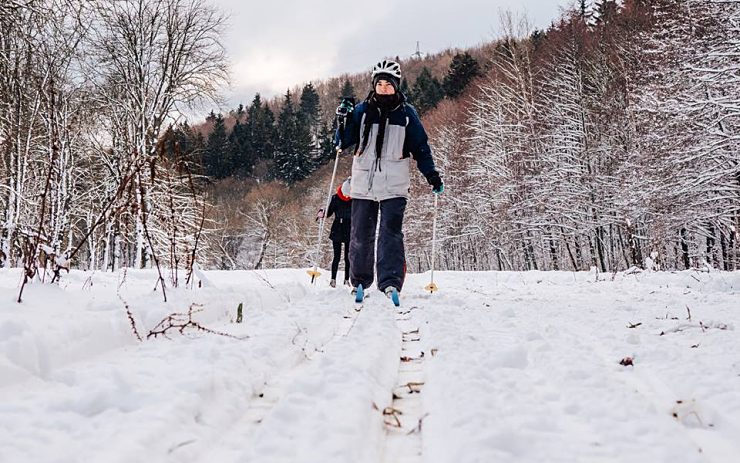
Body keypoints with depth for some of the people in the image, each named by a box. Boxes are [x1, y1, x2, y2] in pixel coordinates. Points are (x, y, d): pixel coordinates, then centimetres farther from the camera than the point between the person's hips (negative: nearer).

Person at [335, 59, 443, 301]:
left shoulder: (406, 113, 7)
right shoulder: (362, 110, 8)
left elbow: (420, 146, 10)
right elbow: (343, 143, 7)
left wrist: (431, 173, -1)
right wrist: (343, 120, -10)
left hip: (394, 186, -1)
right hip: (363, 184, 2)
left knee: (391, 233, -13)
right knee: (360, 236, 4)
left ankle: (390, 282, -18)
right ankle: (359, 281, 19)